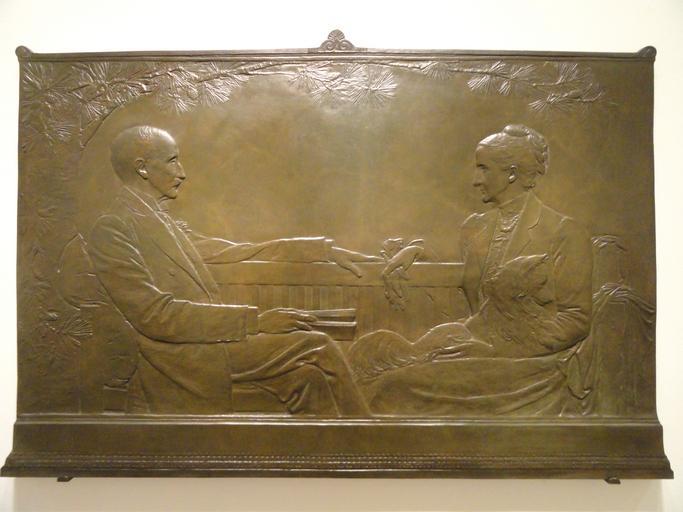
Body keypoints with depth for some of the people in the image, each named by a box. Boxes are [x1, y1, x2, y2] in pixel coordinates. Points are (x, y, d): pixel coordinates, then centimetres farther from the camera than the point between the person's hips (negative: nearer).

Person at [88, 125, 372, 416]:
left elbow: (239, 252, 15)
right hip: (181, 360, -7)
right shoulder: (111, 229, -9)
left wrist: (324, 249, 11)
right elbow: (154, 314, -19)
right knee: (315, 345, -11)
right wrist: (254, 320, -22)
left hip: (202, 342, 7)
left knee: (306, 376, -9)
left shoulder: (163, 223, 16)